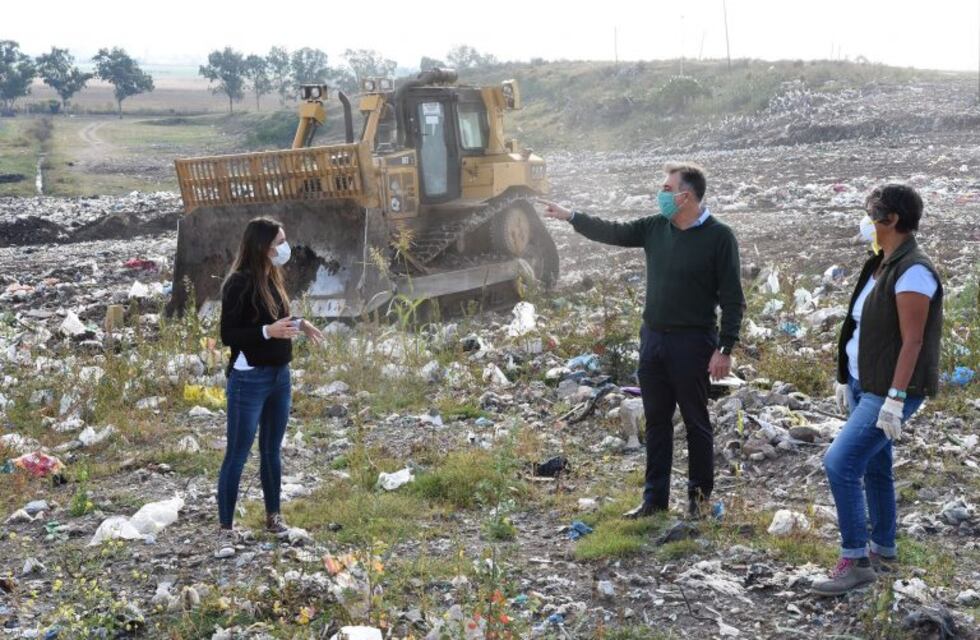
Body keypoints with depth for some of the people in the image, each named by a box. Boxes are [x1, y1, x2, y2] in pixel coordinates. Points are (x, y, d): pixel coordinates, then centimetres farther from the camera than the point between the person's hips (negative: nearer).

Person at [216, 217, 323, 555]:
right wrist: (269, 331, -26)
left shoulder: (272, 278, 7)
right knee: (237, 454, -1)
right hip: (249, 380, -8)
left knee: (272, 451, 17)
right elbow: (228, 335, -17)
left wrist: (298, 324, 1)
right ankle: (226, 528, 7)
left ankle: (273, 517, 29)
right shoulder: (239, 283, -16)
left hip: (280, 375, 8)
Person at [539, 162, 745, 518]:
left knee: (696, 422, 5)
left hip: (693, 343, -6)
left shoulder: (719, 237, -11)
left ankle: (699, 498, 18)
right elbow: (612, 232, 14)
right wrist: (569, 216, 8)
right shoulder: (655, 228, 6)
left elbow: (732, 298, -11)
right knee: (656, 421, 12)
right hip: (653, 338, 6)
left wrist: (725, 349, -15)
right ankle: (655, 498, 21)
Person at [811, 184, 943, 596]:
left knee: (840, 463, -15)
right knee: (874, 468, 15)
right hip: (864, 384, 9)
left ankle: (855, 561, -7)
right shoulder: (879, 265, 11)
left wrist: (895, 398, -25)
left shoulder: (912, 271, -17)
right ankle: (883, 552, 27)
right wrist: (846, 380, 18)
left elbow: (912, 341, -21)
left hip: (888, 391, -9)